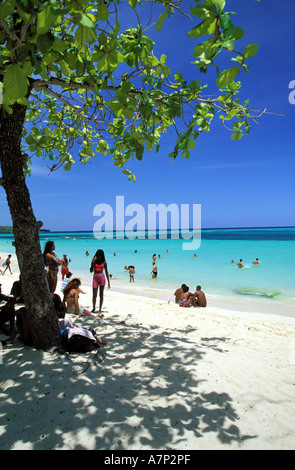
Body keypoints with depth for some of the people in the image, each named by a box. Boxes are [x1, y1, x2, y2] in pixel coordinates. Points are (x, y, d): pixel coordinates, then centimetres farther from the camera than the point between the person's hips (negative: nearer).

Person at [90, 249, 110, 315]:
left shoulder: (104, 262, 3)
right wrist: (92, 263, -14)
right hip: (95, 278, 1)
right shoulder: (94, 261, 4)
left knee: (101, 295, 4)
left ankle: (100, 310, 13)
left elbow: (106, 272, 5)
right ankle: (94, 308, 23)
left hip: (102, 278, 0)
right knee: (94, 295, 0)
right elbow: (91, 271, -2)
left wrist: (108, 282, 2)